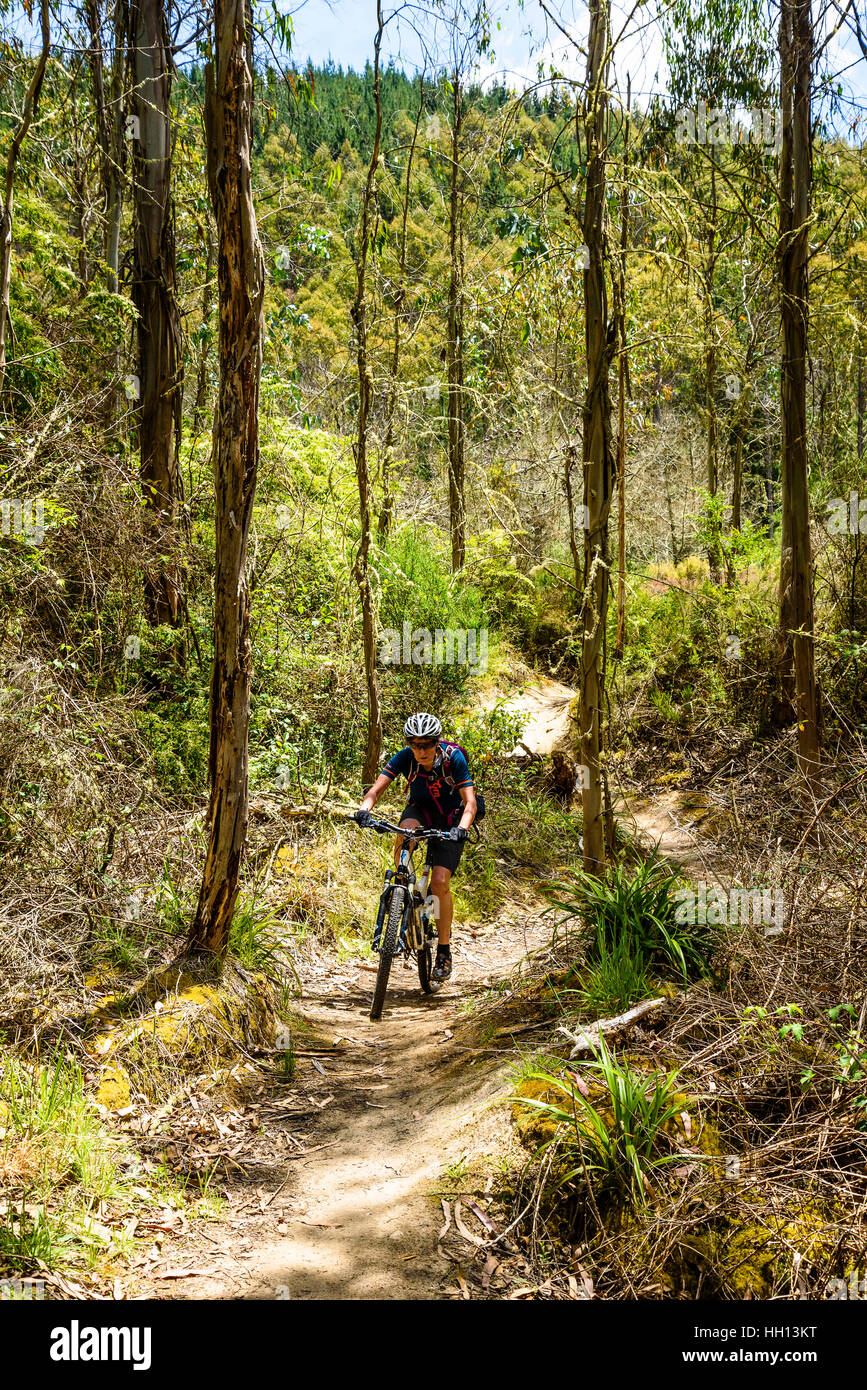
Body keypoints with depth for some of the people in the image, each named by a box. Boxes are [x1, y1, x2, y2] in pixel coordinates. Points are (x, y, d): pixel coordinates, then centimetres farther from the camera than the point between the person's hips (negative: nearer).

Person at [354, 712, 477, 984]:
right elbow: (377, 788, -25)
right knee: (405, 831, -36)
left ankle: (444, 950, 0)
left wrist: (461, 828, -49)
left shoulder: (453, 758, -26)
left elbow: (470, 801, -30)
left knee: (440, 882, -16)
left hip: (450, 819, -2)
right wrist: (364, 808, -46)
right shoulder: (405, 757, -21)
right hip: (420, 809, 2)